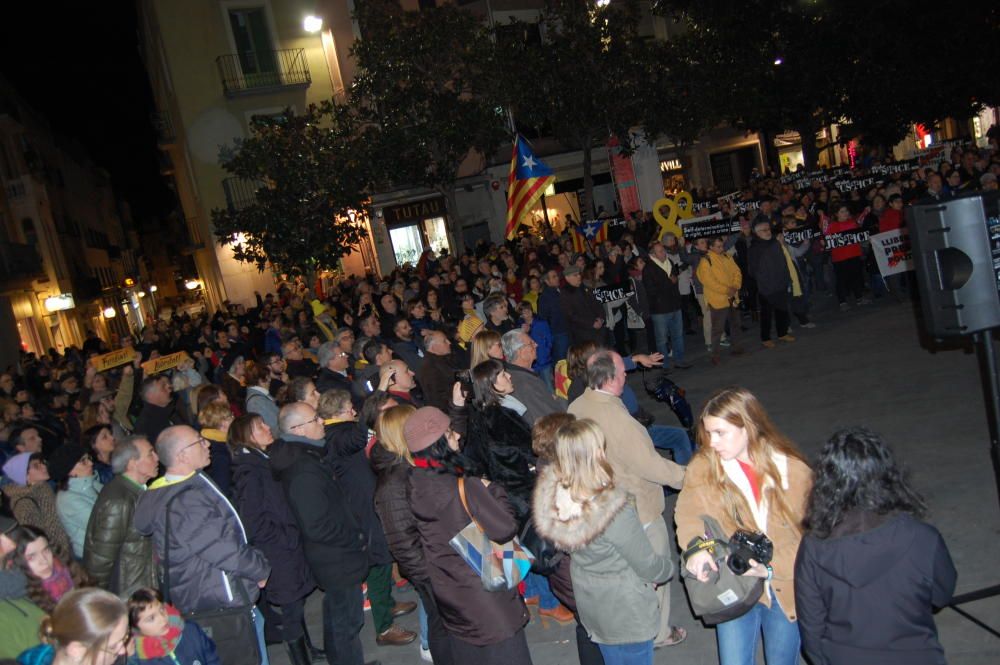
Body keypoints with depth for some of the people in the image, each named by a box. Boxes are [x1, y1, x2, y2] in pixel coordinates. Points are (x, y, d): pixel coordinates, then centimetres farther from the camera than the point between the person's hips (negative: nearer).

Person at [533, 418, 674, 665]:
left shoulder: (552, 493, -21)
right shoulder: (614, 510, -37)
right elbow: (648, 566, -20)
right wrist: (667, 566, 1)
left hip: (588, 606, 6)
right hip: (626, 612, -5)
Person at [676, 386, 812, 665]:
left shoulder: (794, 471, -13)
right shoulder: (703, 466, -12)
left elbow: (809, 536, -9)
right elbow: (688, 512, -11)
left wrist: (771, 569, -23)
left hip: (786, 588, 0)